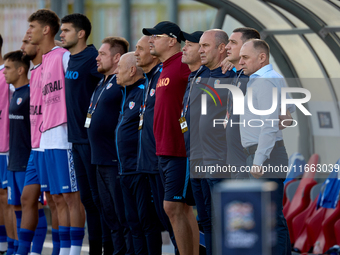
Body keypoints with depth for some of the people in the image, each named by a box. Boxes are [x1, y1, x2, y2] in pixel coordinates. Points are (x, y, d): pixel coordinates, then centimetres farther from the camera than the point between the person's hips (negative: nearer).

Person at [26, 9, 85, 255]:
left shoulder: (64, 56, -7)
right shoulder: (45, 60, 18)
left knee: (71, 195, -6)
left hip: (64, 136, -9)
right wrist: (46, 128, 17)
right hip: (48, 138, 9)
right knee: (59, 198, 9)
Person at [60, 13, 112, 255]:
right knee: (87, 197, 12)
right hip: (77, 137, 9)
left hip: (92, 138, -9)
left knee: (99, 197, -5)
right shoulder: (70, 59, 14)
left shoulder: (92, 58, -13)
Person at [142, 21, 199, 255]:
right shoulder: (165, 69, 17)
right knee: (183, 209, 10)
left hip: (181, 150, -10)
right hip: (165, 149, 10)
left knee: (174, 207, -11)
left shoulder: (185, 66, -13)